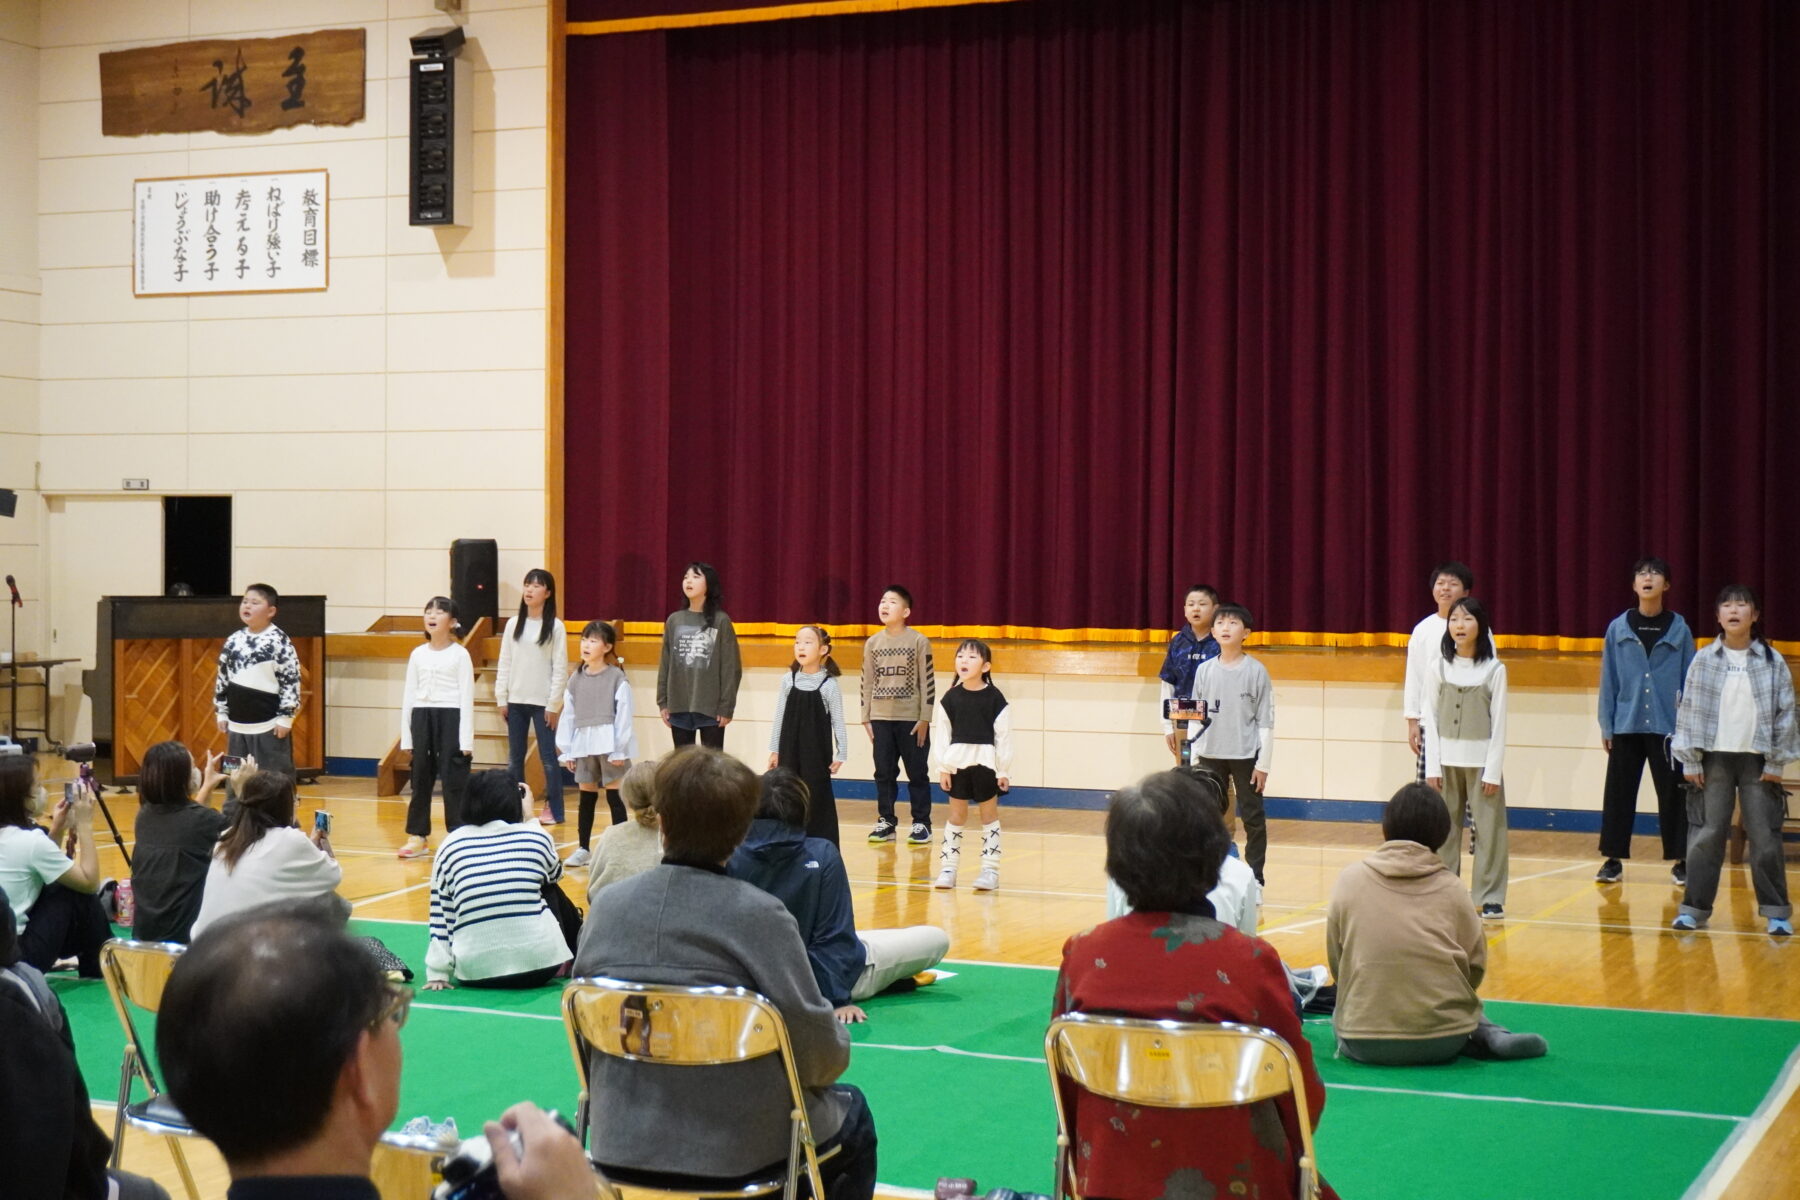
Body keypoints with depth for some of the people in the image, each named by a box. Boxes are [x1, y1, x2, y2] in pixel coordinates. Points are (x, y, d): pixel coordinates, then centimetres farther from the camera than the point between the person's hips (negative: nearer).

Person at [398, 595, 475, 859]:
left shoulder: (460, 655, -2)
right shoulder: (418, 654, 10)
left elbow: (467, 696, -6)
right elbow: (409, 695, 12)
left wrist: (466, 739, -11)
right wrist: (406, 734, 7)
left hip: (450, 717, -5)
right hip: (422, 717, 5)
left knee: (453, 778, -4)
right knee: (420, 777, 9)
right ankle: (418, 836, 17)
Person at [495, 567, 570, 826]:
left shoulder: (555, 627, -4)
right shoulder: (513, 625, 6)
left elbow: (560, 668, -5)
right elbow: (504, 663, 8)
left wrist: (554, 705, -9)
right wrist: (501, 698, 3)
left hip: (542, 702, -4)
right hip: (515, 701, 4)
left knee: (547, 757, -1)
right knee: (514, 757, 8)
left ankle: (553, 809, 6)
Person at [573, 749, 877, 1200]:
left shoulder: (607, 905, -6)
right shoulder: (759, 914, -20)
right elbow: (822, 1052, -16)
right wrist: (839, 1046, 7)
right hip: (739, 1152, -5)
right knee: (852, 1117, 28)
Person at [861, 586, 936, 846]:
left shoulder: (919, 642, -5)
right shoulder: (872, 643, 6)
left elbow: (928, 681, -5)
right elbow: (867, 682, 9)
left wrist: (925, 719, -9)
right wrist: (866, 719, 4)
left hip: (912, 719, -3)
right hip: (881, 719, 3)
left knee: (917, 773, 3)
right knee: (884, 773, 7)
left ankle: (921, 824, 9)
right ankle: (886, 822, 15)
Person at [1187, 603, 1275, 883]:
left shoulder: (1256, 671, -6)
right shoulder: (1204, 670, 3)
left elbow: (1266, 721, -5)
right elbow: (1196, 717, 8)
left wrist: (1263, 764, -7)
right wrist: (1194, 759, 4)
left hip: (1245, 756, -3)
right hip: (1210, 756, 3)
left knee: (1252, 817, 4)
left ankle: (1254, 877, 12)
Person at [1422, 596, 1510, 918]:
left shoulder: (1494, 670, -3)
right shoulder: (1438, 668, 2)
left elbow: (1499, 722, -3)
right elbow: (1431, 718, 3)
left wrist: (1493, 770, -7)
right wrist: (1432, 766, -2)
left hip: (1481, 759, -2)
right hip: (1446, 759, 2)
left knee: (1489, 828, -2)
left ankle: (1491, 898, 4)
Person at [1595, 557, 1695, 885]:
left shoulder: (1679, 629, 1)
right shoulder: (1618, 628, 3)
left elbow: (1690, 680, 3)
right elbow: (1608, 680, 5)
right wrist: (1606, 726, 2)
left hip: (1668, 726, -1)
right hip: (1626, 726, 1)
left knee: (1673, 794, 3)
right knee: (1618, 793, 5)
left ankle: (1681, 861, 13)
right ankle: (1613, 859, 14)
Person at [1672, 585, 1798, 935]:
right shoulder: (1703, 661, 2)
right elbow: (1688, 710, 2)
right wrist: (1690, 761, -2)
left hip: (1757, 760, 0)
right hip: (1714, 758, 1)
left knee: (1765, 837, 1)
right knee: (1705, 835, 3)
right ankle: (1695, 907, 10)